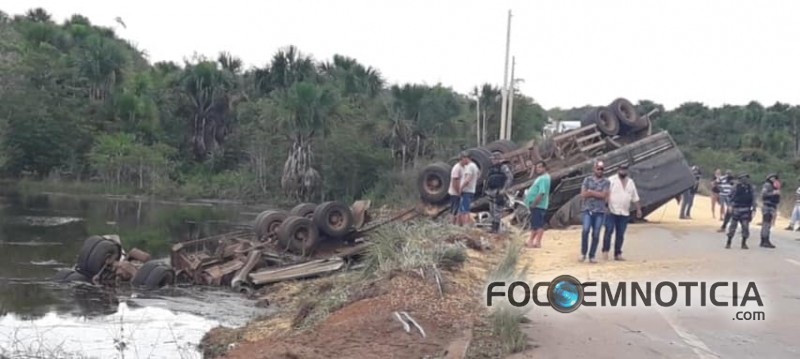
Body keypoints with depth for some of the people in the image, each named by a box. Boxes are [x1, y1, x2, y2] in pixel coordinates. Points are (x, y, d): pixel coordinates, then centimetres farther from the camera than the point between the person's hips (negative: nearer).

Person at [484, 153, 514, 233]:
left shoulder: (504, 167, -7)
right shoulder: (492, 168, 17)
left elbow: (510, 178, -15)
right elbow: (488, 179, 26)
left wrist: (504, 189, -21)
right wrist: (486, 189, 18)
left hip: (499, 192, -9)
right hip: (491, 192, 9)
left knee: (497, 211, -9)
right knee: (492, 211, 11)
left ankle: (496, 228, -7)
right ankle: (493, 227, 18)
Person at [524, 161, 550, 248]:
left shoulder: (544, 178, -16)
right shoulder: (541, 177, 17)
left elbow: (541, 193, -25)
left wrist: (533, 203, -21)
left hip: (539, 205, -11)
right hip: (535, 205, 11)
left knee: (538, 224, -7)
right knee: (534, 224, 14)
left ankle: (537, 242, -6)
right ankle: (531, 241, 19)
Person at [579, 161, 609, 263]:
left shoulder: (605, 182, 5)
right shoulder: (587, 180, 7)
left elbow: (604, 195, -8)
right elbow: (583, 194, -3)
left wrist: (591, 192, -6)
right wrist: (598, 194, -6)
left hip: (600, 211, 1)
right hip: (588, 210, -1)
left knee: (596, 234, 1)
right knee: (585, 230, -16)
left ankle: (592, 256, 9)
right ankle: (583, 253, -3)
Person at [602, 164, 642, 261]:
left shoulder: (631, 182, 15)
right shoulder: (611, 180, -2)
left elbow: (635, 198, 18)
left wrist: (638, 209, 13)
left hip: (624, 213, 5)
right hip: (611, 211, -5)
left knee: (620, 234, 5)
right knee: (609, 230, -9)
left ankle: (618, 254, 9)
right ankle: (605, 251, 1)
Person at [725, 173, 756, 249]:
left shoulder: (750, 187, 6)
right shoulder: (737, 186, -3)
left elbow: (752, 198, 10)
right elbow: (732, 196, -1)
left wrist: (753, 208, 5)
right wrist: (731, 206, -9)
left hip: (746, 210, 3)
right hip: (736, 209, -3)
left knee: (745, 226, -1)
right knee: (733, 225, 0)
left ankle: (744, 243, 9)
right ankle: (728, 242, 9)